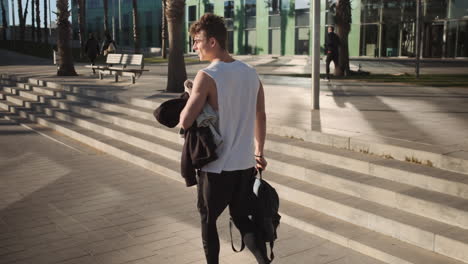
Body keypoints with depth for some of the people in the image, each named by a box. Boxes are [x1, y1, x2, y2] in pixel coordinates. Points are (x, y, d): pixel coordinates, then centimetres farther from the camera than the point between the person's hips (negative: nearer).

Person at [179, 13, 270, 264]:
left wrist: (190, 99, 1)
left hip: (216, 166, -5)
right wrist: (259, 152, 22)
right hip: (246, 164, 6)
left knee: (208, 220, 16)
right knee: (242, 219, 19)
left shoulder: (207, 76, -16)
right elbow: (261, 117, 11)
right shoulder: (251, 73, 3)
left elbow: (185, 122, -20)